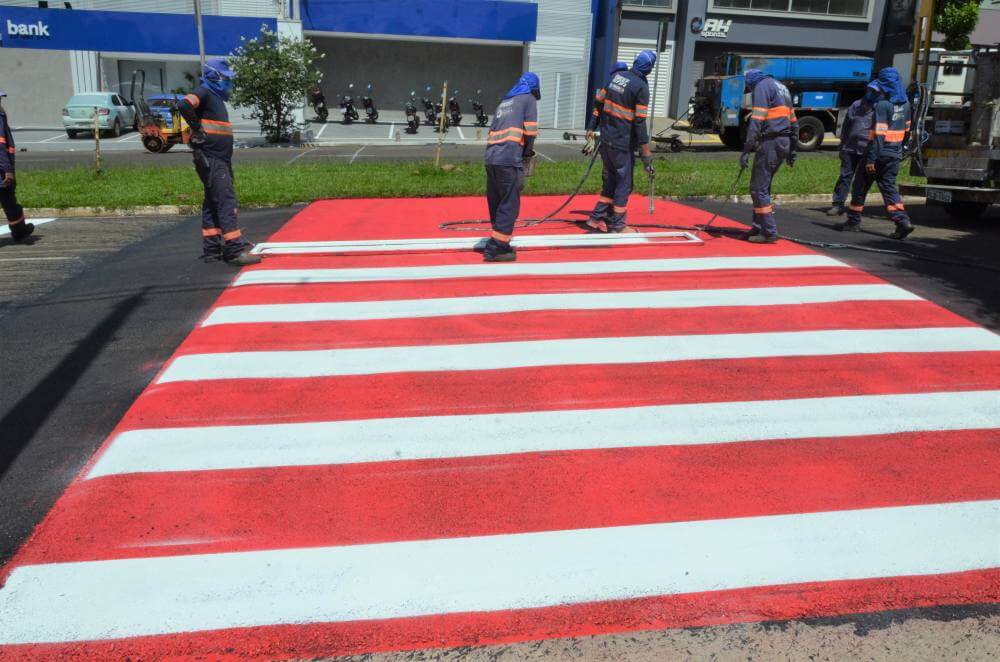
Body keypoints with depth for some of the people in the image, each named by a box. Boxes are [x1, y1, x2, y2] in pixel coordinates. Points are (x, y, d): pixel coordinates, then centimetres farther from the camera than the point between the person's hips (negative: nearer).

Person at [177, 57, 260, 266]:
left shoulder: (217, 97, 22)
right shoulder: (204, 92, -7)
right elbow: (184, 105, -27)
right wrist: (197, 129, -18)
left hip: (220, 159, 10)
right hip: (210, 160, -10)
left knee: (213, 204, 11)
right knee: (226, 202, -13)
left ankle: (213, 249, 16)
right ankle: (235, 250, -16)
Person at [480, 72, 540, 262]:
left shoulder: (504, 102, 27)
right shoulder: (529, 99, 8)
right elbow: (530, 131, -3)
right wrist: (528, 152, 13)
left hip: (491, 158, 7)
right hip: (509, 160, -7)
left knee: (496, 203, 15)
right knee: (509, 205, -3)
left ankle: (499, 244, 26)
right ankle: (495, 249, -5)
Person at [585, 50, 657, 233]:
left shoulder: (616, 76, 6)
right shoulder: (641, 87, -14)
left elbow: (599, 103, 11)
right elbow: (639, 121, -17)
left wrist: (591, 128, 20)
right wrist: (646, 151, -13)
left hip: (606, 138, 7)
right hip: (622, 143, -7)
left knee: (610, 179, 19)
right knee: (624, 183, 5)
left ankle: (597, 218, 21)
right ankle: (617, 225, 12)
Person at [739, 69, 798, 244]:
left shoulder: (762, 86, -5)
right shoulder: (781, 87, 23)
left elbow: (757, 121, -17)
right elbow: (793, 121, 24)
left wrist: (747, 149, -20)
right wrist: (792, 149, 28)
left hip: (770, 142, -9)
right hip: (784, 142, 9)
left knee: (758, 188, -7)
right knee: (762, 186, 16)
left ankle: (769, 232, -8)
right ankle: (759, 228, 20)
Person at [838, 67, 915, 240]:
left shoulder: (883, 104, -15)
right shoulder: (905, 103, 9)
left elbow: (879, 134, -20)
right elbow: (906, 129, 16)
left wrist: (871, 159, -21)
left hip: (879, 154, -7)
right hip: (895, 155, 7)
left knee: (860, 187, 7)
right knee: (888, 187, 8)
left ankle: (853, 221, 15)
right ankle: (903, 221, -7)